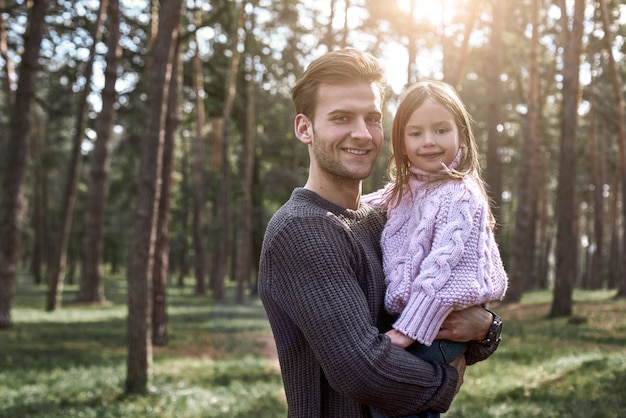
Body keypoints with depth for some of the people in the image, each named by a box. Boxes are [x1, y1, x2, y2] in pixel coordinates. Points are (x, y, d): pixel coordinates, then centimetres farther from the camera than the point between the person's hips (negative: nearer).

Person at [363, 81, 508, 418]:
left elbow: (441, 267, -22)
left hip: (435, 330, -9)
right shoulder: (403, 193, 11)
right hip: (402, 321, 9)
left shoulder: (460, 196, -15)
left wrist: (407, 329, -25)